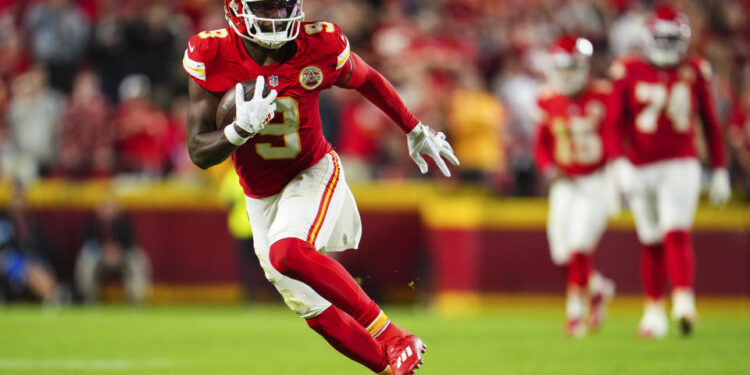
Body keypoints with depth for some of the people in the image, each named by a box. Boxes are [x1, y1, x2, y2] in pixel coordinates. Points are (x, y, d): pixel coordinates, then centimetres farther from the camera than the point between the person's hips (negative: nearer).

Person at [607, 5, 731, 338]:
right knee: (651, 243, 8)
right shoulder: (629, 73, -1)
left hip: (680, 166, -1)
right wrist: (620, 162, -16)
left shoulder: (694, 73, 3)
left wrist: (720, 171, 9)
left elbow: (711, 125, 10)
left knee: (677, 233, -18)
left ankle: (684, 302, -29)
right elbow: (616, 123, -2)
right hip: (640, 169, 1)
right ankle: (654, 310, 20)